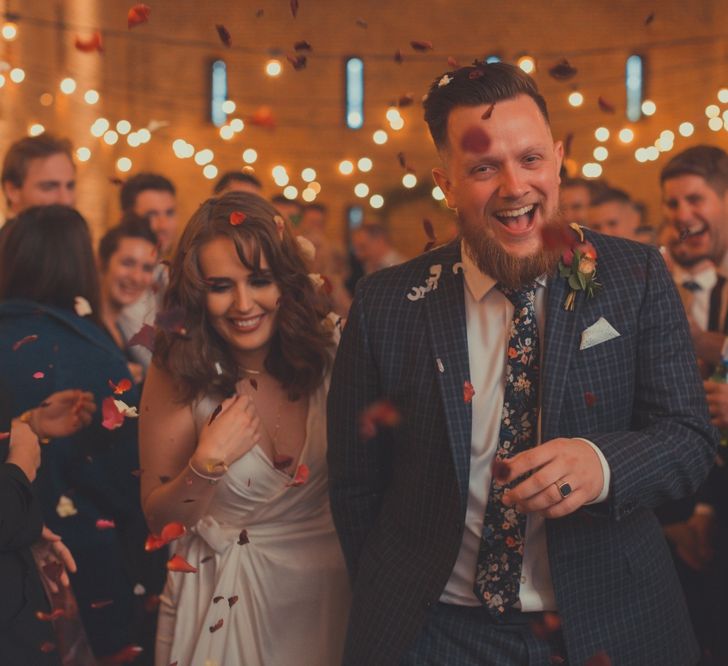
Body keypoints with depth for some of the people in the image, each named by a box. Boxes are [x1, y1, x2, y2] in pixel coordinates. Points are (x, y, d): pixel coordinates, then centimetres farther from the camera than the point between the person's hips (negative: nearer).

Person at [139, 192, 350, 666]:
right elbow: (159, 519, -11)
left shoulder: (327, 355, -9)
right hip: (225, 597, -2)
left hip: (326, 589, 2)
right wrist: (206, 464, -25)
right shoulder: (177, 377, -14)